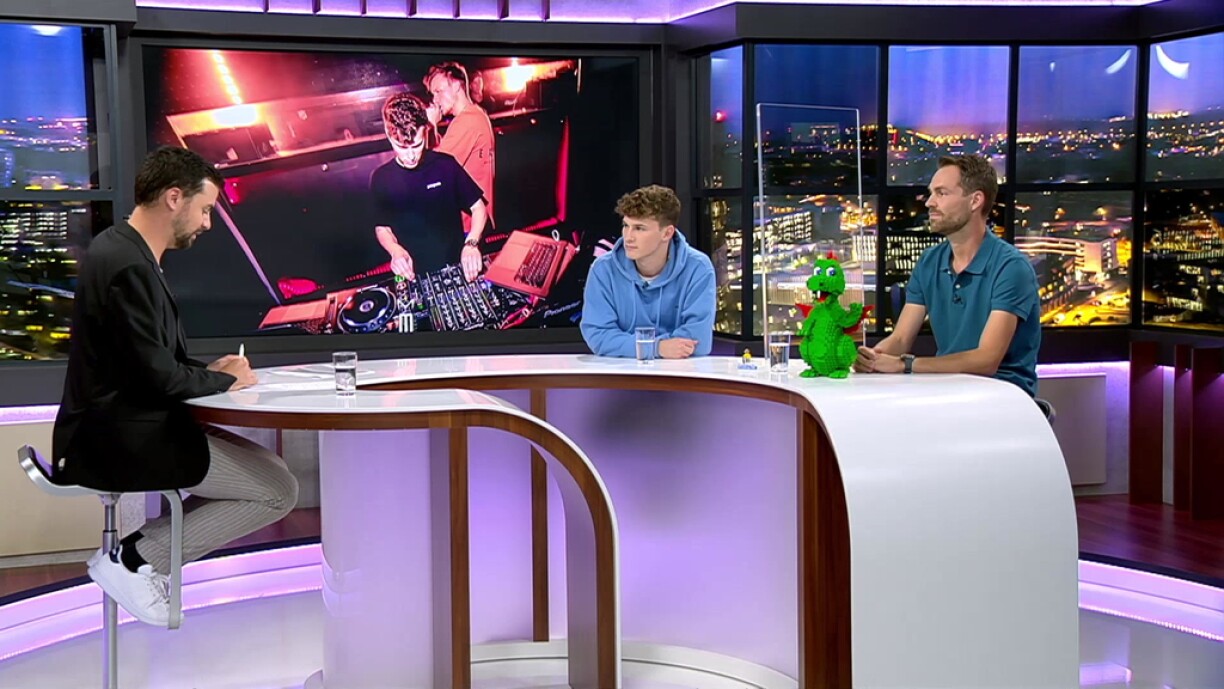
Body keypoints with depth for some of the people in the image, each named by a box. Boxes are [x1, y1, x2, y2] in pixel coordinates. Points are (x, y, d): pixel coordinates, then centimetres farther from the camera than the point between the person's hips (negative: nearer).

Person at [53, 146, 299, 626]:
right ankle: (131, 559, -3)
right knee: (279, 489, -8)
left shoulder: (123, 250, 12)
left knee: (251, 456, 20)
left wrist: (210, 371, 4)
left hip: (116, 427, 11)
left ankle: (140, 553, 13)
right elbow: (159, 377, -22)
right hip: (119, 439, -11)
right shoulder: (128, 266, -21)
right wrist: (224, 379, -4)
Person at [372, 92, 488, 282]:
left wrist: (471, 244, -13)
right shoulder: (381, 178, -1)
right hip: (413, 274, 0)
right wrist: (395, 251, -12)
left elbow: (478, 208, 4)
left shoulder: (446, 165, -4)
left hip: (456, 266, 0)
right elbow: (381, 228, 9)